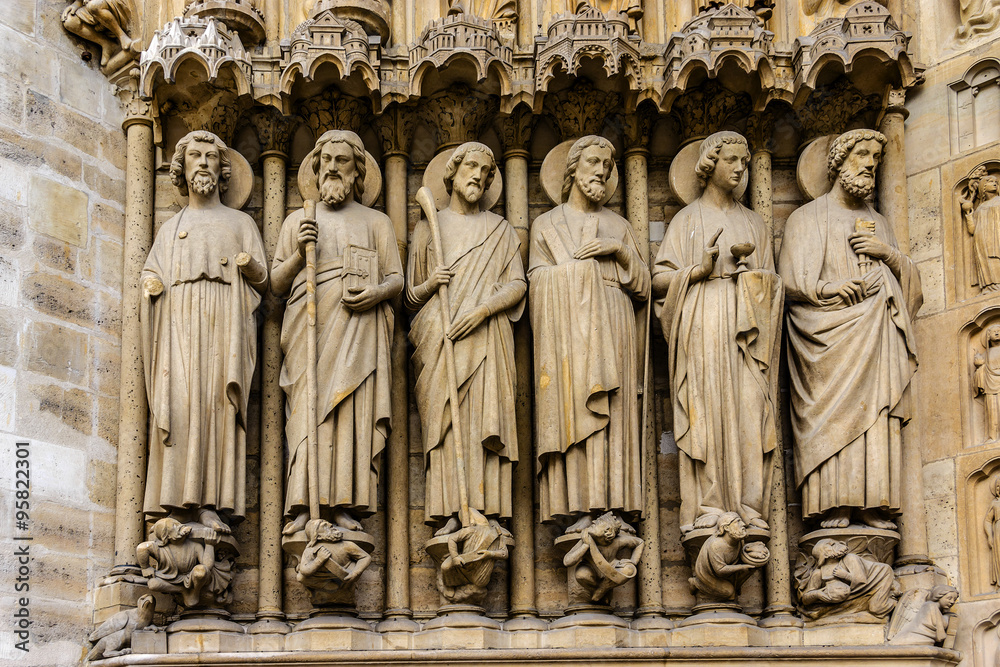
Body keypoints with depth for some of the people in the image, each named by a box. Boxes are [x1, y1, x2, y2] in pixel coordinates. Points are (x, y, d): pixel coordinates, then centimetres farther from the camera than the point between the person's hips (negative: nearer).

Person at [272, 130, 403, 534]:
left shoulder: (375, 222, 20)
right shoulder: (297, 221, 22)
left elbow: (396, 279, 12)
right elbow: (276, 284, 16)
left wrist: (376, 292, -10)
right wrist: (300, 252, -2)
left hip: (358, 331, 0)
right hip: (309, 329, 0)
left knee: (352, 408, -12)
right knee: (308, 408, -13)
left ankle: (342, 505, -15)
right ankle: (304, 506, -20)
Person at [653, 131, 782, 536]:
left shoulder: (754, 224, 22)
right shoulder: (688, 220, 11)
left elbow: (771, 283, 20)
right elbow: (659, 280, 3)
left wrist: (752, 270, -1)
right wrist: (701, 269, -11)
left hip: (747, 326, 3)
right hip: (702, 325, -3)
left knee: (750, 410, -9)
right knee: (707, 410, -12)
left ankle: (749, 509, -11)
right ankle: (707, 510, -14)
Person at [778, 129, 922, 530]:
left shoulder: (879, 224, 24)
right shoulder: (809, 218, 9)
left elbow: (912, 284, 18)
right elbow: (795, 281, -4)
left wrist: (889, 254, 0)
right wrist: (843, 290, -12)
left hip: (878, 340, 5)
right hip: (830, 337, -4)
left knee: (877, 419, -7)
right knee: (834, 418, -15)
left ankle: (874, 508, -10)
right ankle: (833, 509, -19)